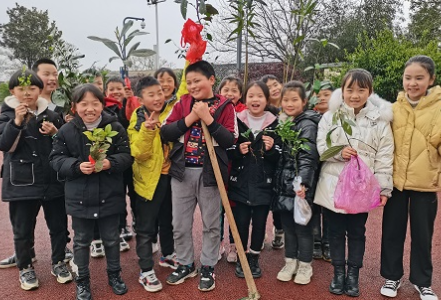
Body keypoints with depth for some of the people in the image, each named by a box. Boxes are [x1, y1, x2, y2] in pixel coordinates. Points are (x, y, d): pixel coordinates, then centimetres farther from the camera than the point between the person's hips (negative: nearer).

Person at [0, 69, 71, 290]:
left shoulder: (51, 115, 3)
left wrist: (55, 134, -12)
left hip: (52, 180, 2)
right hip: (21, 183, -1)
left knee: (58, 225, 11)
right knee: (23, 229, 10)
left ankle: (58, 262, 31)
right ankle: (25, 268, 30)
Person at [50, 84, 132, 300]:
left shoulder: (115, 127, -7)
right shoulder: (66, 130, -5)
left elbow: (126, 156, -6)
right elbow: (57, 160, -2)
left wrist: (110, 163, -25)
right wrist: (77, 166, -20)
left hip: (109, 195, 0)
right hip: (80, 197, 1)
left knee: (111, 238, 15)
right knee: (81, 241, 15)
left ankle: (114, 274, 36)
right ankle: (82, 280, 33)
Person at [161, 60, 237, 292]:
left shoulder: (225, 106, -3)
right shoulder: (182, 104, 5)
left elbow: (230, 140, -13)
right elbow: (164, 132, -4)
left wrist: (208, 119, -19)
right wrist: (189, 119, -14)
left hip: (210, 172, -2)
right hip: (182, 171, 3)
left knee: (211, 225, 11)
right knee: (180, 225, 13)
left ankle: (207, 268, 29)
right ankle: (185, 264, 33)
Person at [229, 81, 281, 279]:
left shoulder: (274, 123, 0)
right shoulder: (237, 121, -1)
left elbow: (279, 157, 2)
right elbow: (228, 153, 3)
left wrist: (271, 149, -17)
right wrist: (238, 151, -16)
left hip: (263, 183, 0)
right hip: (240, 182, 0)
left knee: (259, 222, 9)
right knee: (241, 222, 5)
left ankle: (254, 258, 30)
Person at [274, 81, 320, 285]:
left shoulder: (307, 124, -10)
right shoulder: (282, 122, 12)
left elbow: (308, 156, -20)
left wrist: (303, 183, -28)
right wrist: (277, 182, 11)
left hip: (301, 185, -6)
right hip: (284, 184, 6)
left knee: (303, 225, 5)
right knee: (287, 224, 14)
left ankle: (305, 266, 21)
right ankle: (290, 262, 29)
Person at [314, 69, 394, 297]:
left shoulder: (380, 120, -2)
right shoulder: (330, 116, 0)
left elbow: (384, 157, -2)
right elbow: (321, 147, -1)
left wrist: (384, 188, -4)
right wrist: (339, 152, -20)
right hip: (333, 185, 1)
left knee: (357, 232, 12)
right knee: (335, 231, 12)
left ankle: (353, 274, 29)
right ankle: (338, 272, 28)